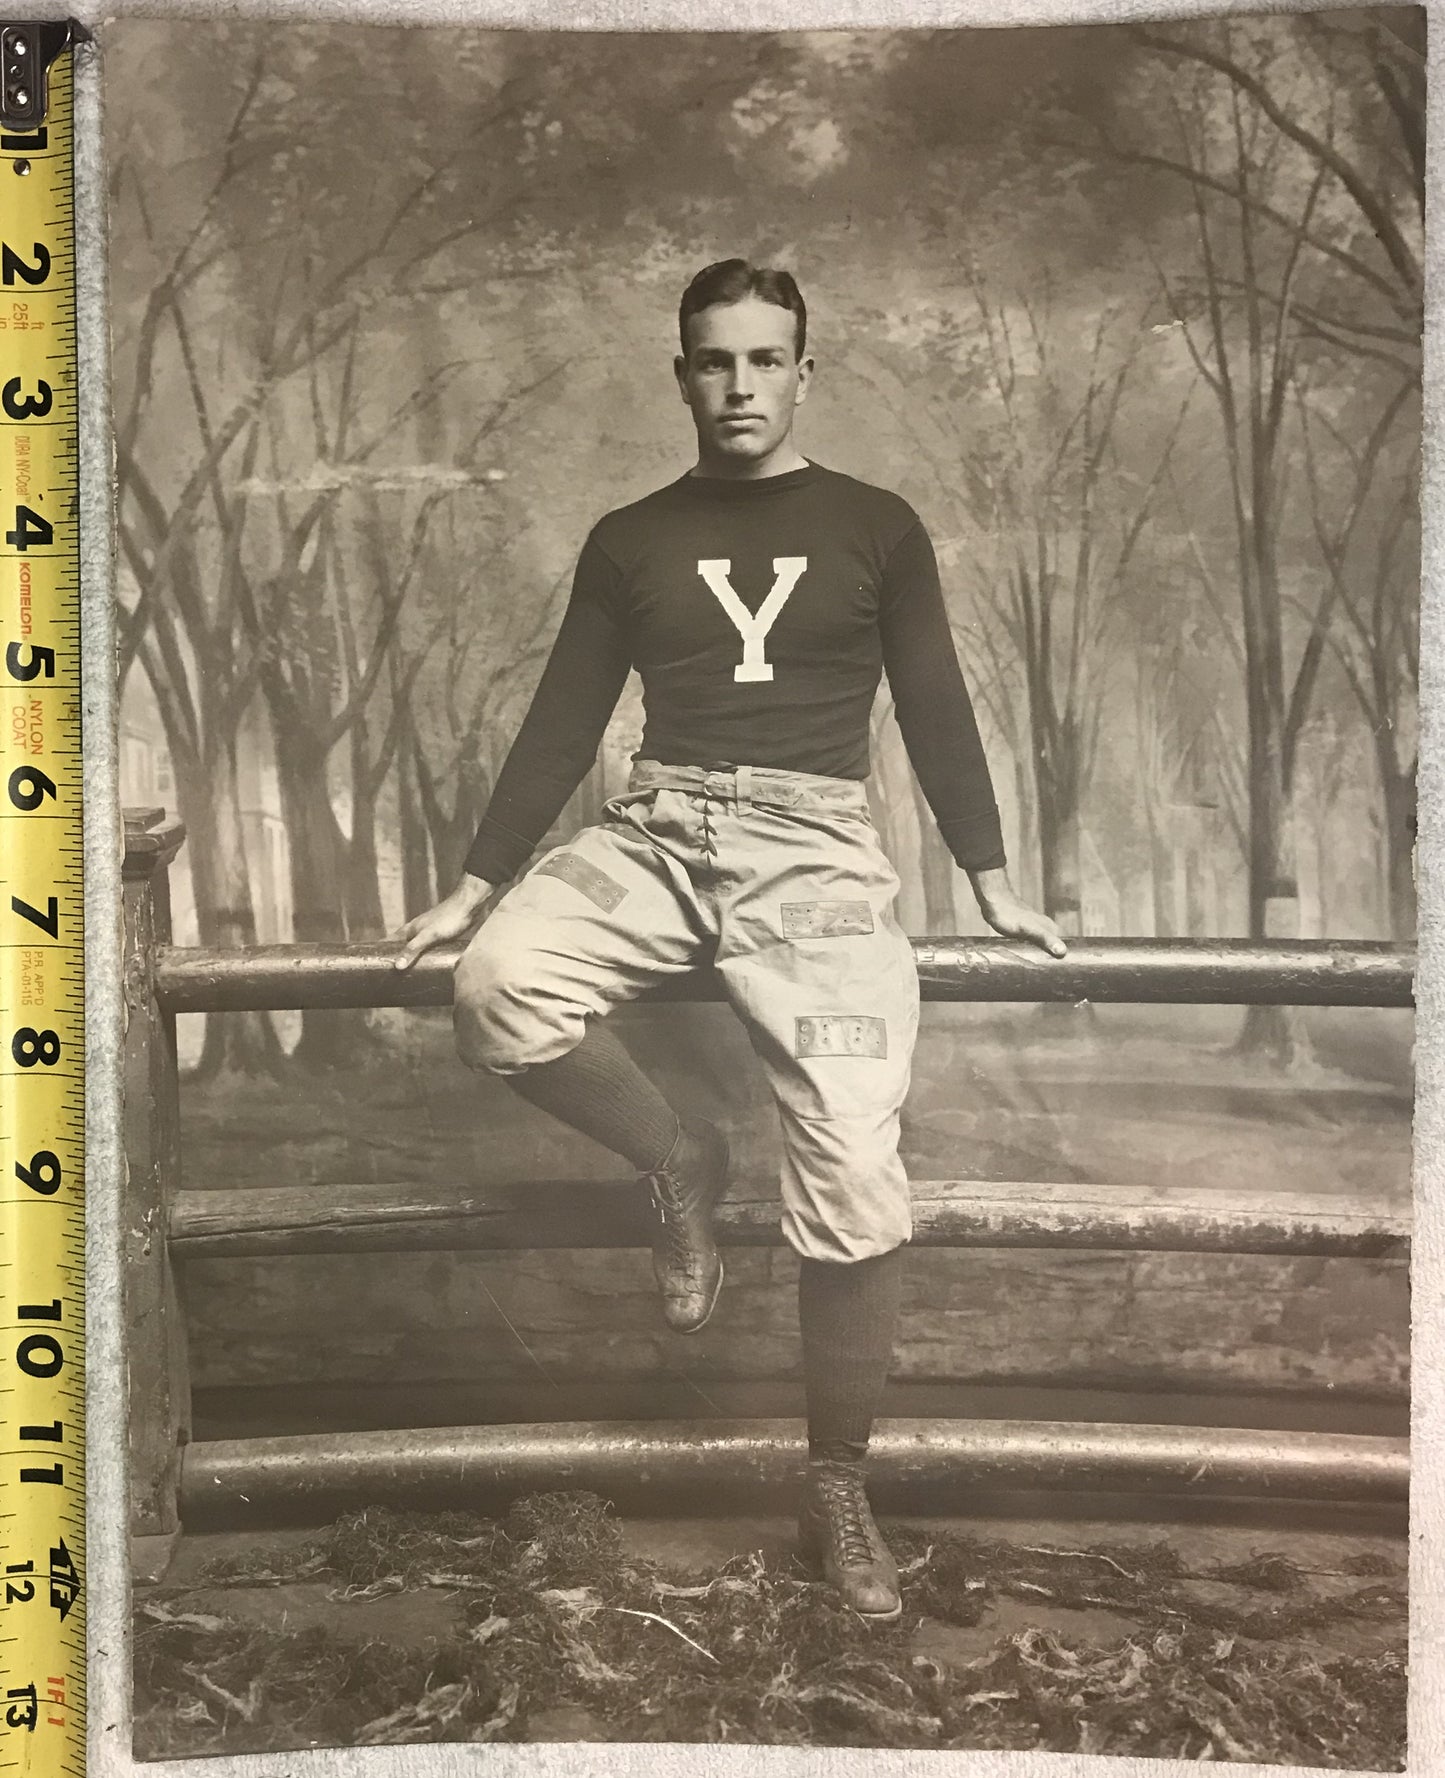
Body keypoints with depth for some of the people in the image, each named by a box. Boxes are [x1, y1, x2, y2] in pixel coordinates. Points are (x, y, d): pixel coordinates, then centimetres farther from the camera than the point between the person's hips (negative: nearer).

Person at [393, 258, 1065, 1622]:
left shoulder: (875, 527, 11)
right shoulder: (629, 540, 14)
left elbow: (935, 712, 12)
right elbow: (562, 722, 13)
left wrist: (994, 886, 10)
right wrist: (473, 888, 8)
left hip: (814, 847, -2)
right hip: (657, 830, 2)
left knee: (854, 1172, -16)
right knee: (498, 992, -30)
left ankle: (836, 1494, 4)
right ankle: (678, 1162, -1)